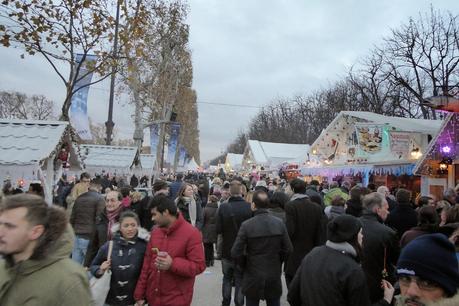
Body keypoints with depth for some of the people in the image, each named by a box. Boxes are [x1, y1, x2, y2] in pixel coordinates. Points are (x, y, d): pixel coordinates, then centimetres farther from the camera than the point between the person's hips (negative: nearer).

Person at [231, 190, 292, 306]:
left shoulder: (246, 225, -17)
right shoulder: (279, 223, -8)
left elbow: (236, 253, -16)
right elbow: (288, 249, -4)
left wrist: (246, 265, 3)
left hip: (253, 276, -2)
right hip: (274, 276, 2)